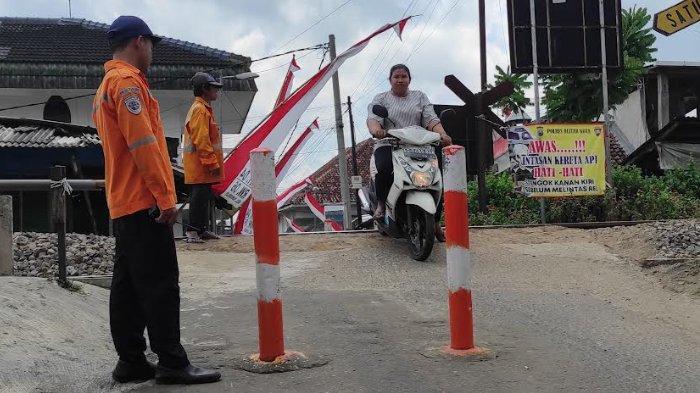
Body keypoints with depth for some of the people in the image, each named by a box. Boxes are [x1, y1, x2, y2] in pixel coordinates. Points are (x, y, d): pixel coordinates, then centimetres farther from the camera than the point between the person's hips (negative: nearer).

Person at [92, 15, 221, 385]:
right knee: (161, 285, -7)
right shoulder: (127, 81, -11)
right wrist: (165, 197, -18)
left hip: (124, 203, 10)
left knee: (128, 285, 10)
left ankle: (131, 361, 14)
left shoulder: (107, 85, 21)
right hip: (144, 202, -10)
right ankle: (172, 363, -4)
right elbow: (143, 145, -19)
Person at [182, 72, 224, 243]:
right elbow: (201, 140, -21)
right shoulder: (200, 110, -14)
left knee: (204, 197, 14)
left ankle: (201, 230, 21)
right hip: (201, 165, -11)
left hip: (201, 166, 11)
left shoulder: (203, 109, 20)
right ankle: (193, 231, -8)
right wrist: (212, 163, -21)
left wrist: (213, 162, 22)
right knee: (200, 197, -9)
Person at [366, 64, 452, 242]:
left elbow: (431, 119, 7)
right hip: (388, 145, -2)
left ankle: (436, 222, -8)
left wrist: (442, 134, -14)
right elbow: (373, 118, -6)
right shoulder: (381, 98, 14)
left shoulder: (420, 97, 20)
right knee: (384, 168, -36)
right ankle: (381, 203, -7)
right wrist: (376, 130, -31)